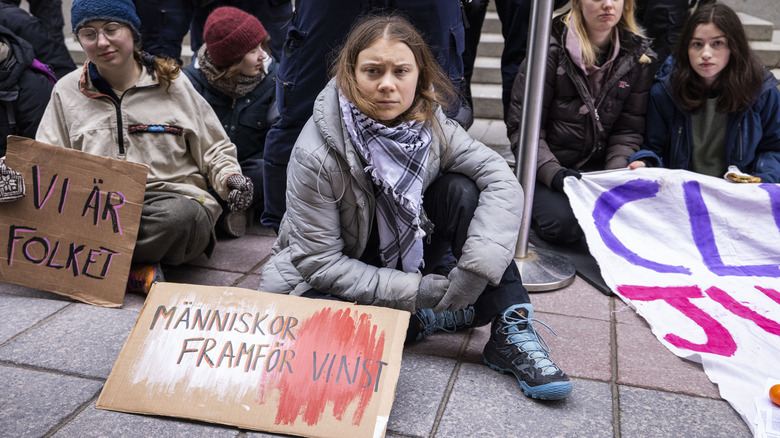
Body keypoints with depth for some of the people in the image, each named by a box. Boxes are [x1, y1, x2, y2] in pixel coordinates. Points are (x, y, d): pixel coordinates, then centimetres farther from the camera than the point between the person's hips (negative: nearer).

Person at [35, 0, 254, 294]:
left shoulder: (172, 84, 11)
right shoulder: (67, 91, 16)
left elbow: (214, 149, 14)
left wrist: (229, 177, -7)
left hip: (173, 200, -1)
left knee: (181, 214, -39)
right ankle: (134, 269, -23)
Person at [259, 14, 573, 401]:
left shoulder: (429, 125, -14)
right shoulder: (316, 156, -26)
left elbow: (501, 179, -21)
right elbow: (319, 261, -23)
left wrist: (475, 267, -33)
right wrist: (414, 292, -28)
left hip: (408, 259, 3)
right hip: (334, 280, -3)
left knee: (461, 191, -20)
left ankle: (510, 331, -20)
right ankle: (428, 322, -14)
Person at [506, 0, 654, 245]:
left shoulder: (637, 56, 4)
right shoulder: (551, 48, -9)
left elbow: (629, 131, 4)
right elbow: (521, 127, -11)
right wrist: (554, 173, -24)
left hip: (599, 166, 4)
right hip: (546, 168, -3)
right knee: (565, 224, -29)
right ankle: (532, 206, 5)